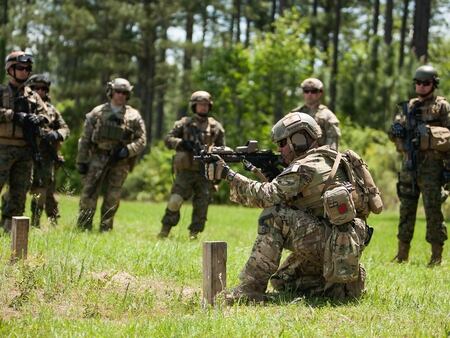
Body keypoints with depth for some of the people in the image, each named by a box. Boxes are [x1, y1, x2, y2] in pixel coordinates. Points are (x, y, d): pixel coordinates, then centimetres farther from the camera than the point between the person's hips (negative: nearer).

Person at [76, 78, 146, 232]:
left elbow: (141, 140, 4)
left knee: (112, 199, 4)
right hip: (98, 158, -1)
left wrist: (127, 150, -14)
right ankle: (83, 228, -2)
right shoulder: (97, 112, 4)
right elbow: (85, 139, 5)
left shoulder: (133, 116, 6)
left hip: (120, 162, 1)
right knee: (88, 194, -7)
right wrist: (81, 161, 0)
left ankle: (105, 230, 12)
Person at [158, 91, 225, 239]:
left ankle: (194, 233, 9)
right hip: (185, 171, -2)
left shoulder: (216, 126, 11)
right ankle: (165, 230, 4)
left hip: (205, 173, 2)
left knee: (201, 205, 0)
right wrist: (183, 143, -13)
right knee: (175, 201, -7)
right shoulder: (184, 123, 7)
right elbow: (168, 139, 3)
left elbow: (222, 149, 15)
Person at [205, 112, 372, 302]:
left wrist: (228, 174, -16)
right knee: (282, 281, 19)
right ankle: (342, 286, 15)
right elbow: (282, 193, 22)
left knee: (273, 216, -18)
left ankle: (249, 290, -18)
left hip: (335, 242, -10)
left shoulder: (306, 167, -14)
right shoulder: (324, 159, 16)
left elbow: (267, 196, -22)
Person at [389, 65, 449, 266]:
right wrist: (396, 131, -3)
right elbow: (398, 134, 18)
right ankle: (402, 254, 14)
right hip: (409, 166, 6)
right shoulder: (410, 106, 16)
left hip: (431, 167, -5)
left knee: (433, 211, -6)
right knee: (406, 210, 8)